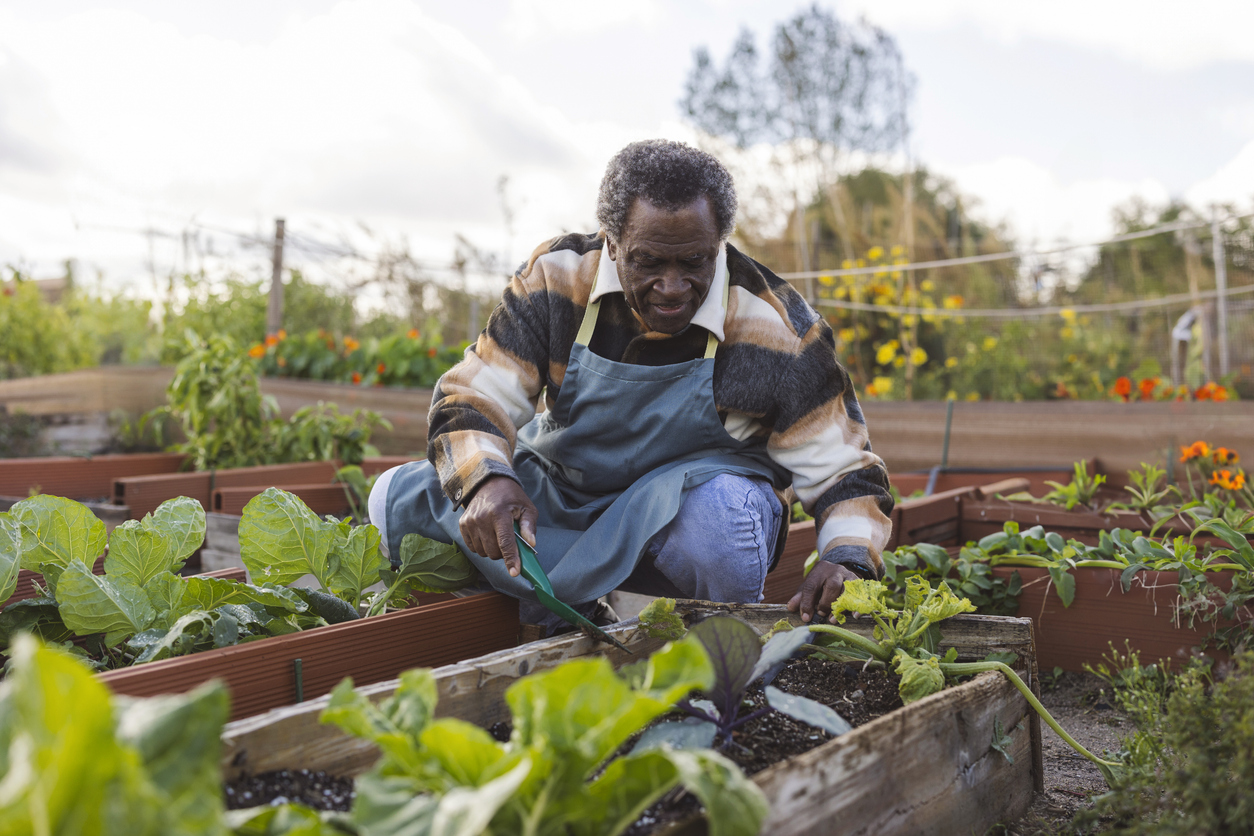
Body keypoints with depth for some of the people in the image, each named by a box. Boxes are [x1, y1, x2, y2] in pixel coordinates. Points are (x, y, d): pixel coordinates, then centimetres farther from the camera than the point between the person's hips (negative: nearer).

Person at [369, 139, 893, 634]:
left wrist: (847, 562, -33)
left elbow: (842, 469, -11)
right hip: (556, 498, 2)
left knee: (721, 511, -37)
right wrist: (487, 482, -35)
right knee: (401, 497, -12)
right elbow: (471, 398, -12)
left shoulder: (773, 326, -16)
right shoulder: (556, 276, -12)